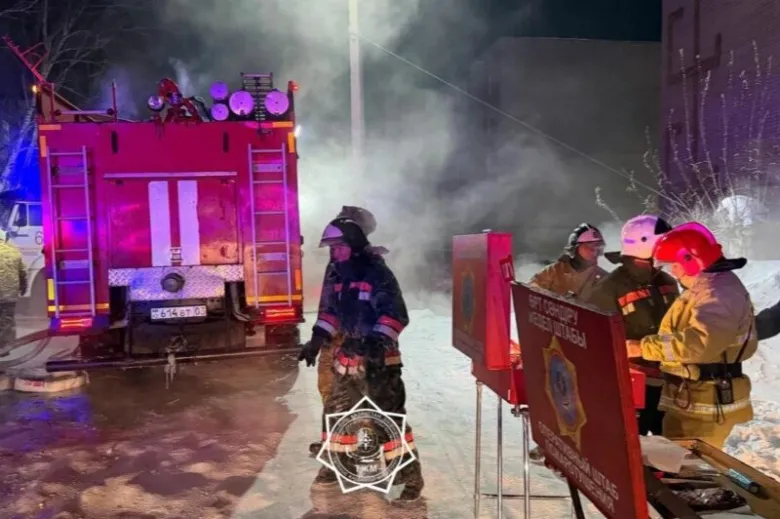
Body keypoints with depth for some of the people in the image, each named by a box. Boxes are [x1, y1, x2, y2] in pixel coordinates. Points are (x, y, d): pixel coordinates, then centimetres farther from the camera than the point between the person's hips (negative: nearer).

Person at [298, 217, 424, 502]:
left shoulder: (378, 274, -14)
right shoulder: (339, 277, 12)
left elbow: (396, 314, -21)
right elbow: (331, 311, 22)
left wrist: (378, 340, -32)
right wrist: (317, 338, 13)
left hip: (378, 357, -8)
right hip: (348, 355, 8)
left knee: (389, 418, -7)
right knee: (336, 411, 16)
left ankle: (410, 475, 5)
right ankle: (338, 464, 35)